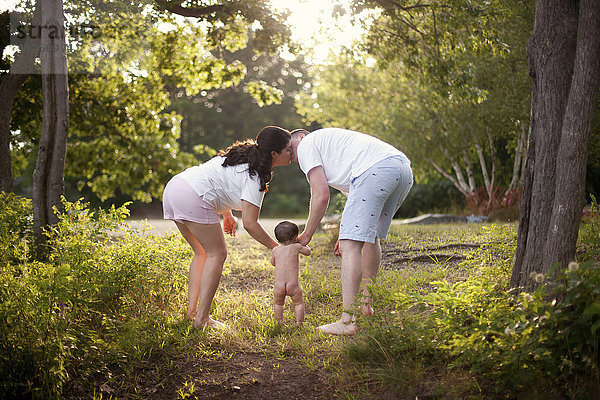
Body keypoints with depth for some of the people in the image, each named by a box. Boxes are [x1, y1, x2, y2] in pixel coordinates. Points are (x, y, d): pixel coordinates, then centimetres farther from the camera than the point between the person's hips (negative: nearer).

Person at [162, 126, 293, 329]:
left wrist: (227, 215, 32)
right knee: (217, 254, -1)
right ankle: (201, 318, -3)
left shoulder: (243, 155, 17)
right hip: (193, 198, -10)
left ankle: (191, 310, 17)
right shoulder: (255, 176, -9)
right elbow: (249, 223, -14)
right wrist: (276, 248, -3)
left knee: (202, 253, 19)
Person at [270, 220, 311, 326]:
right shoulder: (296, 247, -1)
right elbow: (308, 252, 18)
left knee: (278, 304, 22)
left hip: (279, 285, 2)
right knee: (299, 303, 15)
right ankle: (299, 322, 11)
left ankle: (280, 322, 23)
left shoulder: (275, 250, 7)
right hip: (293, 284, -2)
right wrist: (303, 244, 35)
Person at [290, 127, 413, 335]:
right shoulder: (332, 140, 40)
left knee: (351, 244, -10)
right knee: (370, 234, 25)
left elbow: (321, 195, 4)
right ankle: (366, 303, 32)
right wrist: (347, 232, 36)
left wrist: (306, 234, 13)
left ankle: (348, 321, -15)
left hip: (376, 169, -10)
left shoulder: (307, 144, 15)